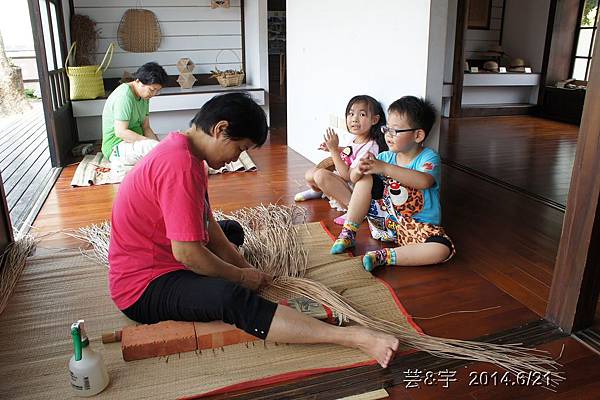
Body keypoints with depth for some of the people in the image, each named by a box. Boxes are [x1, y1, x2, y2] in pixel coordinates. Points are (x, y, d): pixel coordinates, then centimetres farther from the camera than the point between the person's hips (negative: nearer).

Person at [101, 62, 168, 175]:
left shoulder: (144, 96, 8)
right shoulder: (124, 96, -20)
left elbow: (146, 128, 8)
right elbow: (120, 132, -25)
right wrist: (149, 141, -27)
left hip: (135, 143, 10)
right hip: (117, 147, -10)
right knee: (153, 147, -33)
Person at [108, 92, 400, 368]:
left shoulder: (183, 151, 6)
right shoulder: (181, 165, -27)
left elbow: (206, 224, 9)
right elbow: (187, 253, -28)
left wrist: (244, 267, 1)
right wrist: (240, 276, -12)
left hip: (160, 262, 11)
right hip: (143, 289, -11)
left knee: (231, 230, 28)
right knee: (231, 297, -35)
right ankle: (355, 338, -35)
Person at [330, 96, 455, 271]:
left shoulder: (429, 158, -13)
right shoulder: (385, 157, 1)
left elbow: (424, 181, -36)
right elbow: (354, 178, -4)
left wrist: (385, 168, -41)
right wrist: (359, 170, -29)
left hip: (419, 227, -3)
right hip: (385, 218, 3)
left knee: (442, 250, -31)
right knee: (365, 178, -15)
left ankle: (383, 256, -25)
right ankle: (348, 233, -11)